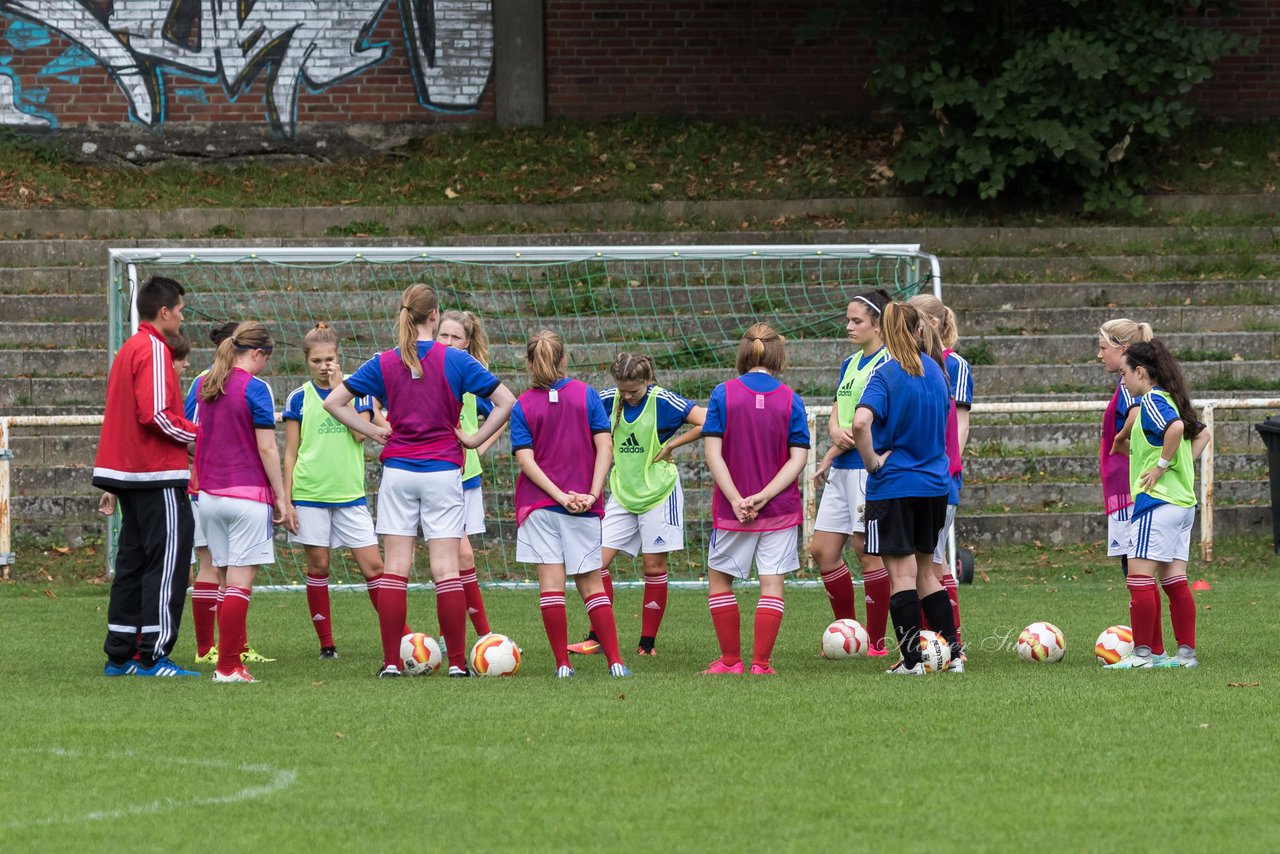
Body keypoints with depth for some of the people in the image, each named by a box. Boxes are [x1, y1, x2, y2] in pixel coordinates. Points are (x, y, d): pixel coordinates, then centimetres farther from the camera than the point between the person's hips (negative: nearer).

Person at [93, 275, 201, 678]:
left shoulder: (128, 350, 18)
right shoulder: (154, 350, -12)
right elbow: (156, 414, -22)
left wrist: (112, 486, 25)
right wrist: (197, 435, -8)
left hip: (130, 474, 10)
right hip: (159, 477, -10)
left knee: (133, 563, 12)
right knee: (167, 563, -7)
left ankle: (119, 656, 13)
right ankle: (153, 657, -9)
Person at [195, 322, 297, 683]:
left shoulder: (205, 385, 10)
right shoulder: (255, 388, -11)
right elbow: (267, 448, -13)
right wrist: (282, 498, -8)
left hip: (210, 495, 7)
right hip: (248, 496, -7)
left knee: (227, 577, 13)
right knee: (241, 582, -5)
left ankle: (232, 654, 13)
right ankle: (228, 666, -7)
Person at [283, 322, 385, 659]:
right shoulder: (299, 398, 4)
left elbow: (361, 433, -11)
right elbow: (290, 453, 6)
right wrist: (285, 499, 0)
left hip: (350, 493, 0)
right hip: (310, 494, 0)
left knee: (373, 564, -5)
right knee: (318, 566, 3)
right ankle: (326, 643, 10)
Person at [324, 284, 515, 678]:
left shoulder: (384, 363, 1)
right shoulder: (455, 361, -5)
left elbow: (333, 401, 3)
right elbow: (506, 401, -5)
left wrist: (373, 431, 6)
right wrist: (476, 439, 1)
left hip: (397, 472, 2)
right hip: (443, 472, -2)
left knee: (395, 568, 3)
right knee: (446, 569, -1)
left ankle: (391, 661, 1)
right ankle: (457, 662, -2)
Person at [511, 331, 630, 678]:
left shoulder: (523, 406, 0)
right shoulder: (586, 395, 1)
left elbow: (526, 460, -9)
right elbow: (605, 447, -6)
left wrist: (560, 495, -13)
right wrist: (592, 494, -8)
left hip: (539, 505, -1)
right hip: (584, 508, 1)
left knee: (551, 582, -1)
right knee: (591, 583, 8)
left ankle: (562, 663, -5)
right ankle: (615, 662, 2)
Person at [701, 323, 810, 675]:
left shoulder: (723, 394, -5)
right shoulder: (790, 400, -2)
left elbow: (712, 451, -10)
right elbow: (798, 458, -6)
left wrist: (737, 500, -12)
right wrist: (763, 496, -10)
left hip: (733, 510, -1)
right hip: (781, 510, 1)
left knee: (719, 579, 14)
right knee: (772, 583, 4)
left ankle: (731, 659, 14)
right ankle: (761, 663, 0)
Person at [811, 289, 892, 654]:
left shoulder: (888, 363, -11)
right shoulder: (849, 364, 17)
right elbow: (835, 417, 15)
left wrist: (830, 457, -7)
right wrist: (837, 433, -10)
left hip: (870, 467, -9)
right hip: (842, 470, 9)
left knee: (867, 550, -5)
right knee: (822, 549, 7)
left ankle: (876, 641, 2)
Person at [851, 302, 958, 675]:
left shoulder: (886, 375, -14)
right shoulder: (934, 369, 7)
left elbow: (860, 423, -30)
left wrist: (872, 462, -14)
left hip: (893, 486, -6)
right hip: (934, 483, 6)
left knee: (902, 573, -1)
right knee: (924, 571, 18)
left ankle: (912, 659, -2)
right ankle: (952, 649, 16)